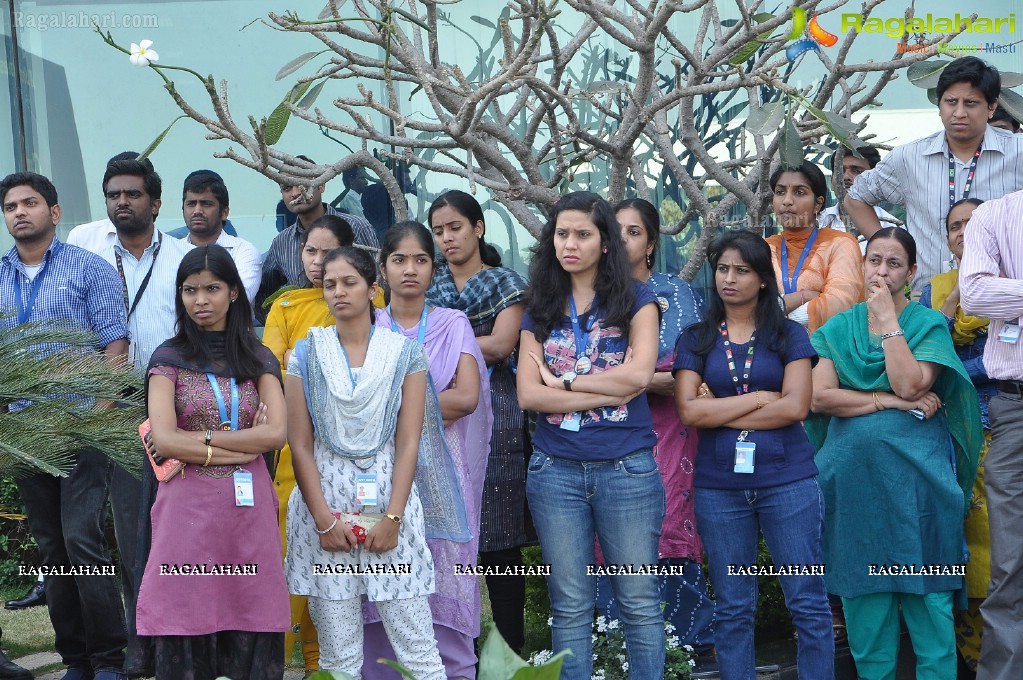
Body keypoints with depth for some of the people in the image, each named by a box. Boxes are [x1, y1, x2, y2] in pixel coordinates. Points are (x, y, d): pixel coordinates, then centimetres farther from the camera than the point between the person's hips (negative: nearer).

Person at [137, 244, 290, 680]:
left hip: (249, 508, 2)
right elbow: (164, 440, -9)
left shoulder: (258, 359, 10)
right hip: (189, 506, -1)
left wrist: (203, 438, -10)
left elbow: (276, 434, -4)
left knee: (252, 637, 2)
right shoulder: (169, 359, 5)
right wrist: (245, 442, -8)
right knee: (188, 636, 1)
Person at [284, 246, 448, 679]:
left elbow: (408, 443, 0)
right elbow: (300, 445, 1)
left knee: (416, 643, -4)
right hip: (324, 496, 1)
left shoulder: (404, 353, 5)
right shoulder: (306, 355, 6)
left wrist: (392, 517, -10)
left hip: (389, 495, 0)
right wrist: (325, 519, -8)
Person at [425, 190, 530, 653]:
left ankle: (511, 651, 1)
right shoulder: (427, 285, 18)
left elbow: (501, 345, -8)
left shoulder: (505, 283, 7)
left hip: (492, 411, -3)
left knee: (497, 539, -4)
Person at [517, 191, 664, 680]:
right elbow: (528, 395, -2)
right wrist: (608, 389, -9)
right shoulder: (540, 309, 10)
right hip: (555, 470, 2)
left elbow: (639, 373, -11)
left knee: (639, 601, 3)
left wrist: (563, 382, -6)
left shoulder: (635, 300, 4)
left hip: (626, 469, -2)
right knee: (570, 606, 6)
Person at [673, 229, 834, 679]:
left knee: (807, 602, -1)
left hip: (787, 479, -1)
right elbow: (689, 411, -5)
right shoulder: (696, 340, 8)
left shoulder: (789, 335, 5)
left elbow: (795, 406, -8)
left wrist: (720, 411, -6)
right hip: (719, 486, 2)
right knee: (732, 610, 7)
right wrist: (759, 398, -7)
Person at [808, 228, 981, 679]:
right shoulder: (839, 328, 9)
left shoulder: (929, 324, 3)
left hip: (915, 470, -2)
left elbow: (910, 384, -14)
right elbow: (820, 396, -5)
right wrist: (890, 402, -12)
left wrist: (888, 320, -11)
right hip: (853, 469, 2)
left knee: (925, 589, -2)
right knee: (863, 587, 6)